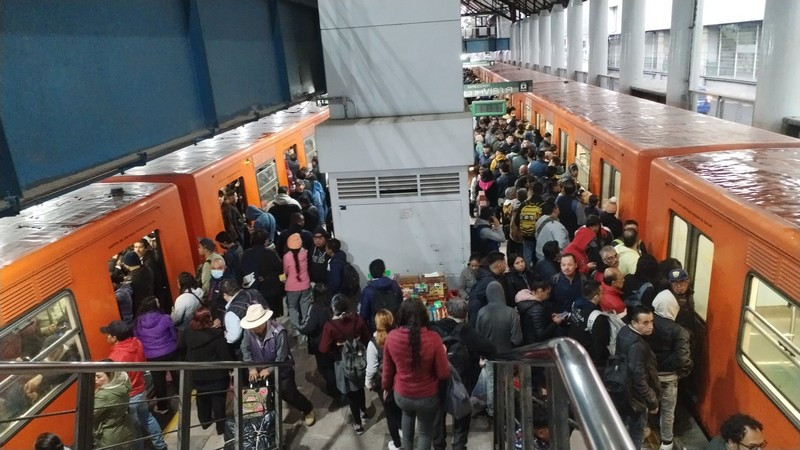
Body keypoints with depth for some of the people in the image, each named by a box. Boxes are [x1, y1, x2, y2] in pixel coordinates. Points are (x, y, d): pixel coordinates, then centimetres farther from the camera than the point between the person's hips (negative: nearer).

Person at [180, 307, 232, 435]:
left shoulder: (188, 332, -12)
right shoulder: (216, 334, -27)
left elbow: (181, 347, 7)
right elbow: (225, 355, -22)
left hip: (196, 374, 5)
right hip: (216, 375, -4)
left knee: (202, 398, 26)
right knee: (218, 400, 12)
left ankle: (205, 421, 41)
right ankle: (221, 426, 22)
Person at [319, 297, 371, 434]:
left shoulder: (330, 326, -25)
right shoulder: (357, 319, -15)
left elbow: (323, 349, -21)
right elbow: (367, 338, -3)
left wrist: (334, 352, -2)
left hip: (343, 362, -4)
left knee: (351, 394, 13)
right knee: (360, 387, 29)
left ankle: (358, 424, 25)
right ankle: (363, 411, 51)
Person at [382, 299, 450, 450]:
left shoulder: (391, 337, -17)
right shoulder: (433, 338, -25)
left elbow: (387, 369, -1)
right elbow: (444, 374, -16)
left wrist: (386, 387, 18)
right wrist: (443, 354, 2)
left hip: (401, 395, 3)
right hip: (427, 397, -2)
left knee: (408, 413, 37)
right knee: (426, 432, 24)